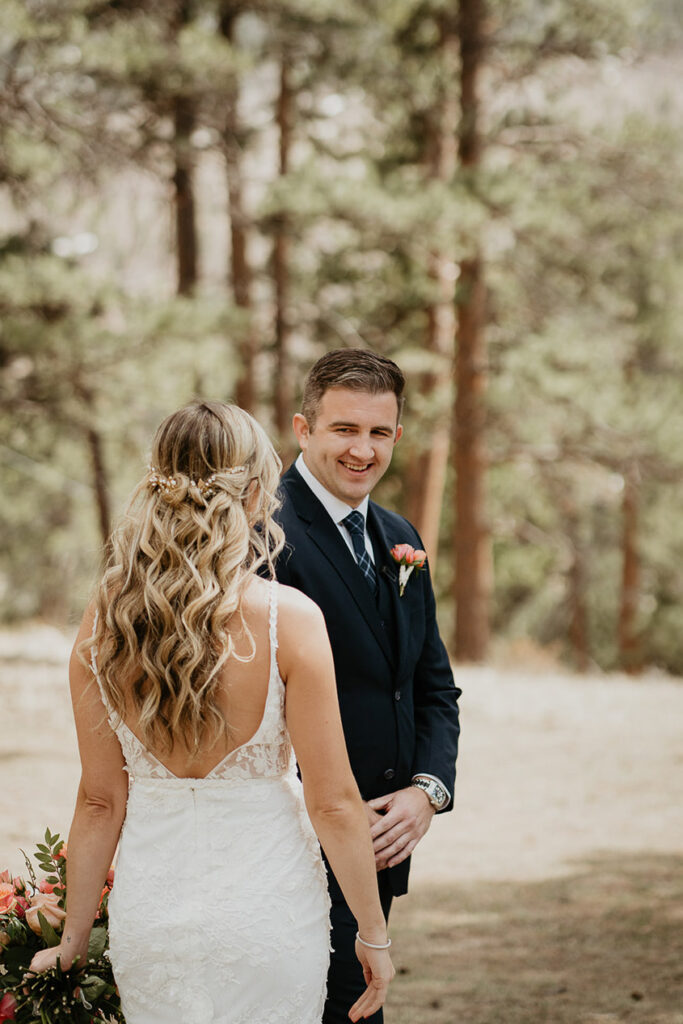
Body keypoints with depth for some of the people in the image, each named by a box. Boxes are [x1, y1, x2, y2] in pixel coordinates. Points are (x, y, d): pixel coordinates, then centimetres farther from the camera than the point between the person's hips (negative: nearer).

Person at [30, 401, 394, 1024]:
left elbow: (101, 801, 0)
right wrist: (373, 934, -1)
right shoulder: (290, 619, -16)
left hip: (148, 914, 3)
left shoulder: (104, 623, -6)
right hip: (269, 914, -3)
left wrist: (74, 939, 11)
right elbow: (333, 803, -13)